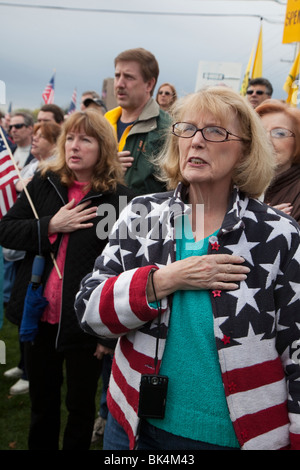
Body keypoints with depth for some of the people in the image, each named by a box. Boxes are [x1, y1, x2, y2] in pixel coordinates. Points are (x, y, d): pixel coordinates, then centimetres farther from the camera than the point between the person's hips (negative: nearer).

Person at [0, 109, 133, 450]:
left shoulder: (118, 196, -10)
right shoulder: (43, 183, 3)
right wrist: (51, 226, -15)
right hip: (40, 315, 4)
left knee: (81, 405, 14)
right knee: (42, 403, 20)